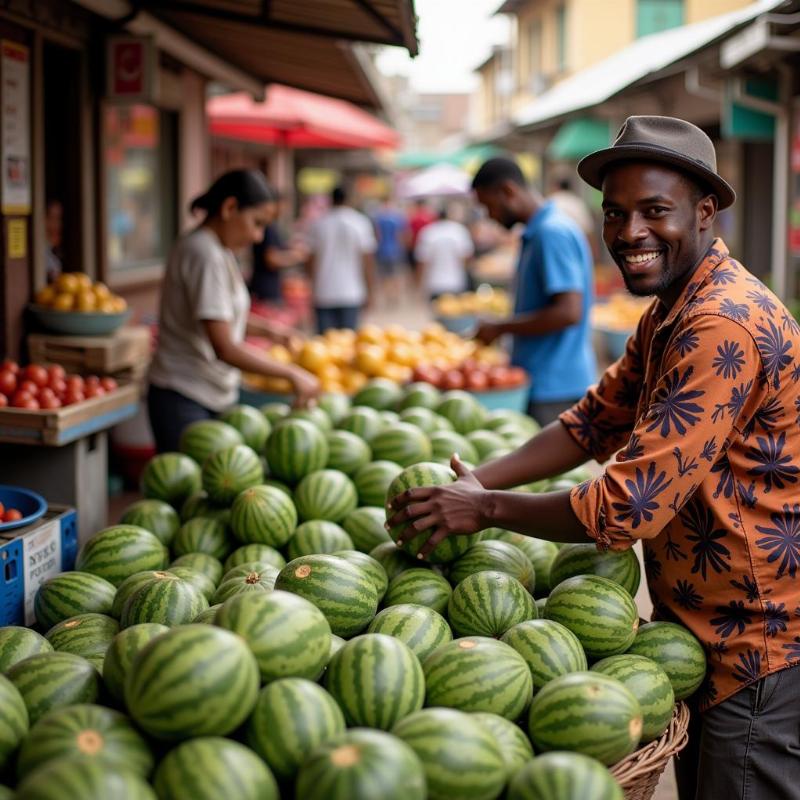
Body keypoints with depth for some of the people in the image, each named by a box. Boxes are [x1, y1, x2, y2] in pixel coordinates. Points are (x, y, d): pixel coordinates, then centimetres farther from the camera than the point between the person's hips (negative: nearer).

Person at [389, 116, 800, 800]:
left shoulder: (724, 326, -26)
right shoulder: (669, 314, 10)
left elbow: (625, 509, -29)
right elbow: (594, 422, 12)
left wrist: (490, 510, -16)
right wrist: (479, 482, -1)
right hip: (705, 630, 10)